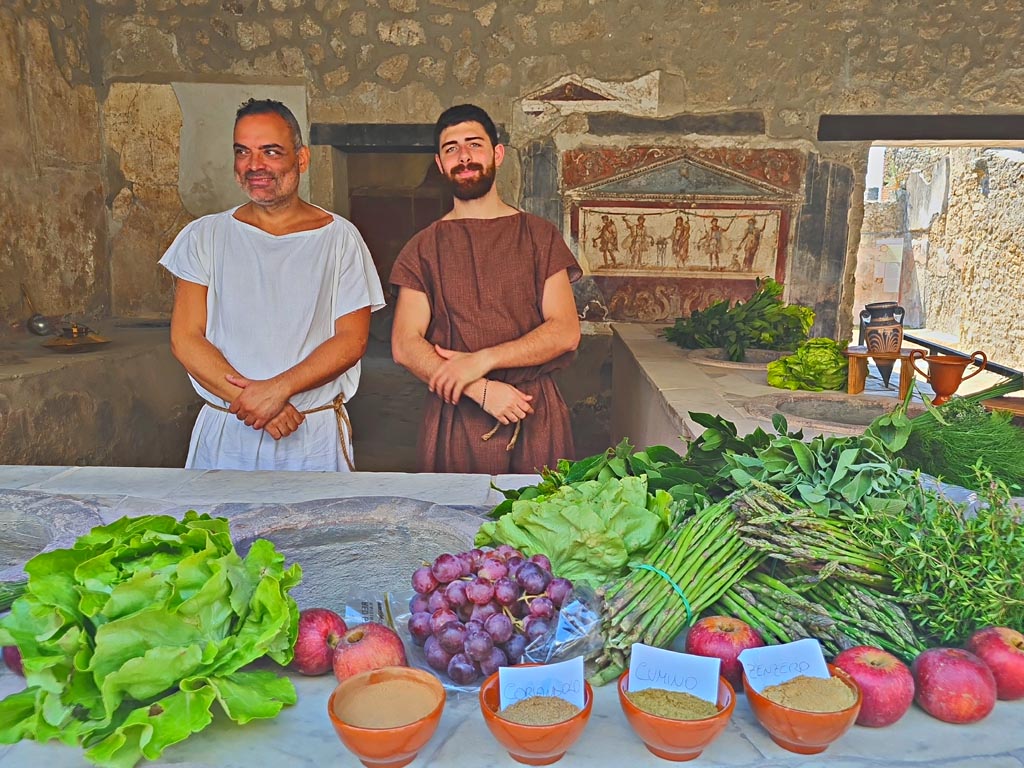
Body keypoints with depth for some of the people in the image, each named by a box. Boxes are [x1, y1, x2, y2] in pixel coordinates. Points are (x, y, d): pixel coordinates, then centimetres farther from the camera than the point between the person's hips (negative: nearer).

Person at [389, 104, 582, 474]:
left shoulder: (539, 235, 5)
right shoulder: (424, 248, 5)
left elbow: (565, 332, -4)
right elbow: (404, 346, -4)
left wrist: (481, 360, -15)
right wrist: (482, 390, -16)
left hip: (536, 416, 0)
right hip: (453, 417, 0)